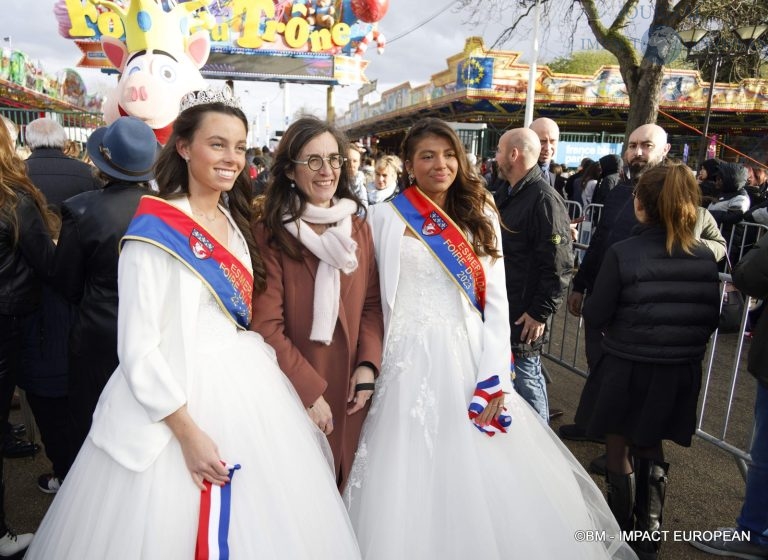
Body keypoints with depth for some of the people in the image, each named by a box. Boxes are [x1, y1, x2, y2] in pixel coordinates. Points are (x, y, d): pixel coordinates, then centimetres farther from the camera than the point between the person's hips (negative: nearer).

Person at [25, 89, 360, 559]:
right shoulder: (155, 230, -14)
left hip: (247, 385, 7)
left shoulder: (235, 220, 9)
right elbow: (138, 348, -16)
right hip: (183, 395, -7)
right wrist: (187, 431, -19)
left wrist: (260, 371, 9)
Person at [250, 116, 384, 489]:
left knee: (344, 483, 17)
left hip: (350, 388, 5)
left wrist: (367, 364, -6)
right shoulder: (269, 233, -11)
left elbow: (372, 304, 7)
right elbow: (267, 326, -14)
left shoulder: (358, 228, 7)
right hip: (293, 392, -4)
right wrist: (309, 391, -14)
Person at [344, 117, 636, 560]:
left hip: (472, 358, 3)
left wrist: (494, 377, -6)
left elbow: (496, 301, 3)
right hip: (413, 360, -3)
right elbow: (374, 298, 0)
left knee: (490, 481, 9)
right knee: (416, 479, 5)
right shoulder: (388, 217, 0)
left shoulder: (480, 218, 9)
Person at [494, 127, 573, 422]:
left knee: (526, 380, 1)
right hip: (498, 308, 9)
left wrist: (540, 313, -19)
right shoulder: (505, 195, 12)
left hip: (523, 317, -9)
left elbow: (558, 265, -21)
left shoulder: (545, 200, -17)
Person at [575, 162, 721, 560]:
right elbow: (711, 321, 2)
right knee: (651, 450, 24)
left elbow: (595, 317, -16)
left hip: (627, 370, -4)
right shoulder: (705, 258, -7)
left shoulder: (622, 254, -21)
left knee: (619, 450, 17)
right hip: (680, 373, 4)